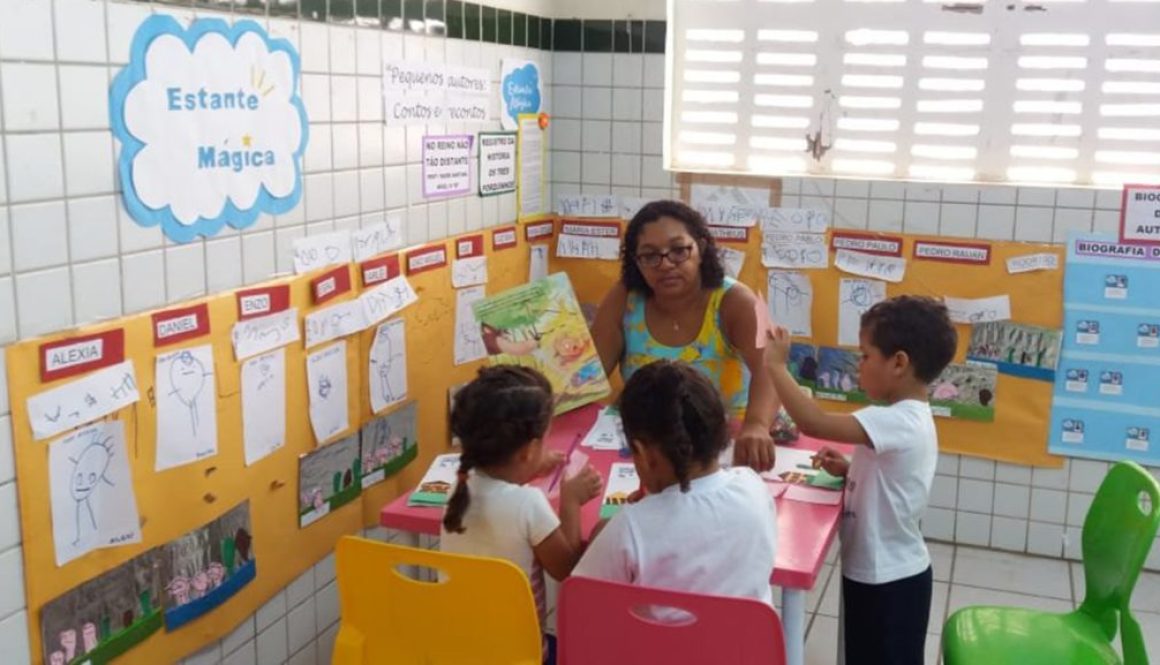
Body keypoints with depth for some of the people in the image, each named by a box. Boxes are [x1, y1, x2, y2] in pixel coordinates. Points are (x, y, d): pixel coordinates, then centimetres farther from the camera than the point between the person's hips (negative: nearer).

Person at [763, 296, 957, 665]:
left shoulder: (898, 422, -26)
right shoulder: (909, 418, 6)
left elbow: (815, 423, -35)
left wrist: (775, 365, -25)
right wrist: (848, 470, 0)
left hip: (889, 582, -9)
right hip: (882, 574, 9)